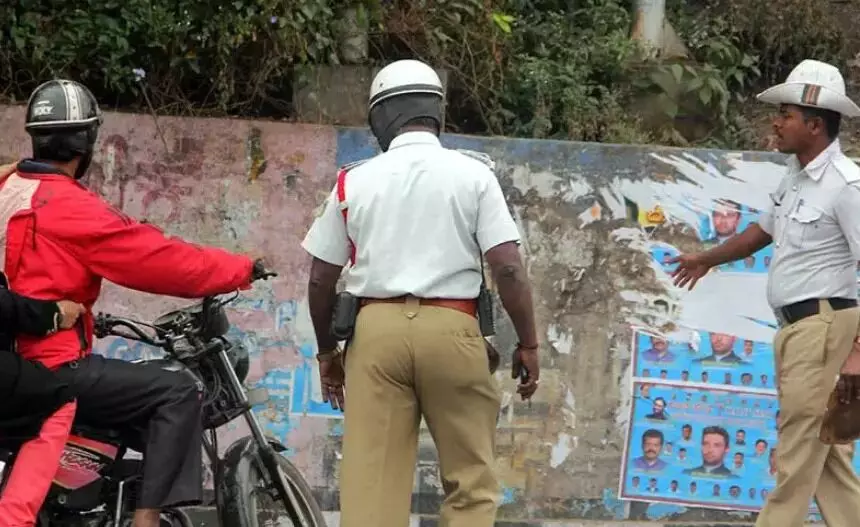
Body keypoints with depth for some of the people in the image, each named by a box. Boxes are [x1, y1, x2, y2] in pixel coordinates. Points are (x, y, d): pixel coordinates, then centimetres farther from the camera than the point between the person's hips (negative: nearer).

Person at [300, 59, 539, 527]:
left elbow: (320, 280, 11)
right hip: (450, 329, -2)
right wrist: (528, 344, 3)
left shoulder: (354, 181, 8)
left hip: (377, 329, 2)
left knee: (371, 476, 2)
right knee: (469, 476, 5)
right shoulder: (472, 173, 2)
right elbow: (507, 267, -5)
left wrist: (327, 351, 24)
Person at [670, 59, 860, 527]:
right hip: (795, 327, 10)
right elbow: (765, 229, 31)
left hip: (822, 326, -10)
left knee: (797, 457, -6)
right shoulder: (796, 176, 12)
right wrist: (707, 259, 44)